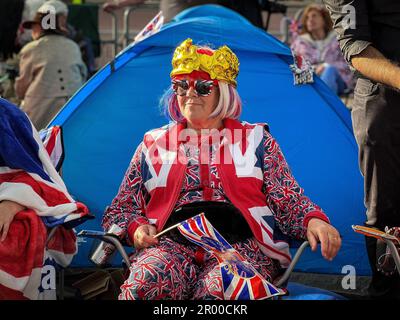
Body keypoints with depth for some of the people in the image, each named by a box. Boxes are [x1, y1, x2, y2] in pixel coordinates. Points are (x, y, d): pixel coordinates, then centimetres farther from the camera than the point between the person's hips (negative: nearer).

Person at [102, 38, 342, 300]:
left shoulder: (256, 140, 20)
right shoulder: (154, 144, 23)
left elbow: (289, 202, 13)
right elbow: (118, 211, 24)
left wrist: (314, 220, -9)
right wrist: (135, 228, 1)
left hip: (241, 244, -1)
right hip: (171, 243, 1)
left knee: (220, 287, -38)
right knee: (146, 280, -36)